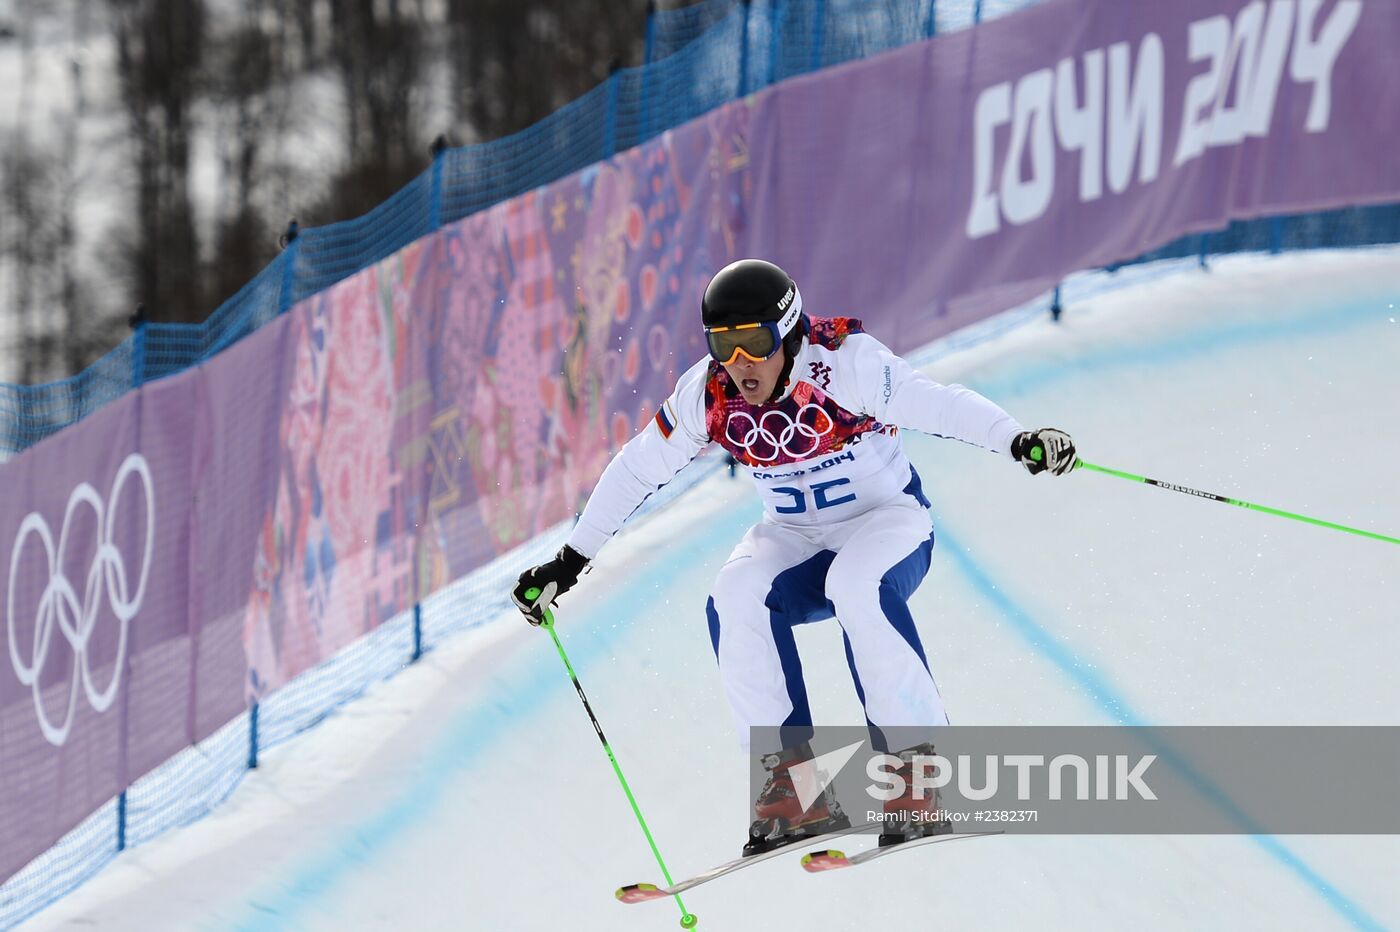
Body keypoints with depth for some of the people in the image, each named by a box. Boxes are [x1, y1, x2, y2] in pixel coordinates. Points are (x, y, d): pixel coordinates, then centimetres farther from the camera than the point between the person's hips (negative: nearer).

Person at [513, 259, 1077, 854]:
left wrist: (1019, 441, -51)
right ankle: (792, 781, -22)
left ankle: (915, 767, -28)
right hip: (795, 542, 4)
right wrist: (569, 561, 3)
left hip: (889, 519, -4)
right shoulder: (708, 396, -11)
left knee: (857, 587, -37)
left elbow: (936, 403, -34)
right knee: (737, 599, -27)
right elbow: (636, 471, 0)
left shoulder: (842, 365, -24)